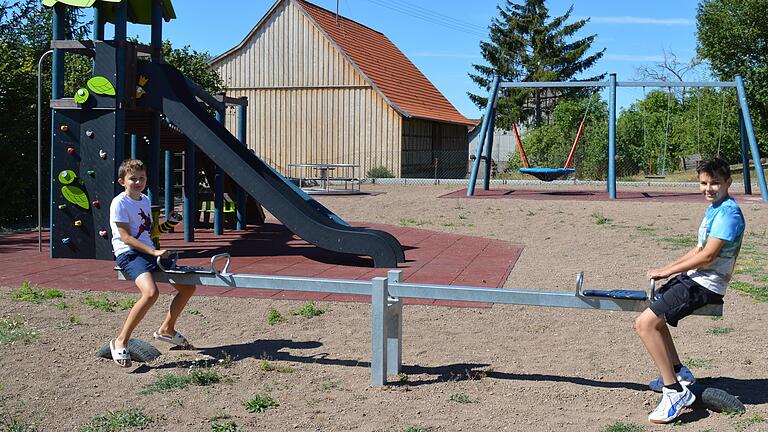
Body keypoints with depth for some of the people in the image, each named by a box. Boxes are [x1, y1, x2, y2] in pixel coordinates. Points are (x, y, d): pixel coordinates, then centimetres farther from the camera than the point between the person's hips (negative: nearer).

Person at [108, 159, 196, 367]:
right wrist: (154, 252, -21)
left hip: (149, 251, 8)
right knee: (151, 292, -34)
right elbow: (126, 237, -15)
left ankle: (167, 329, 26)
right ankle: (121, 342, -23)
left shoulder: (146, 200, 16)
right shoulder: (119, 203, -8)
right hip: (128, 254, -8)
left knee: (188, 287, 6)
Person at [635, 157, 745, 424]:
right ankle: (678, 372, 28)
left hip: (706, 285, -11)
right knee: (654, 314, 25)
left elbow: (708, 255, -22)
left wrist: (667, 271, -14)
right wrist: (667, 268, 10)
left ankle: (676, 391, -18)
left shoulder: (728, 211, -18)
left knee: (645, 323, -20)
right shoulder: (714, 208, 13)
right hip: (695, 277, 11)